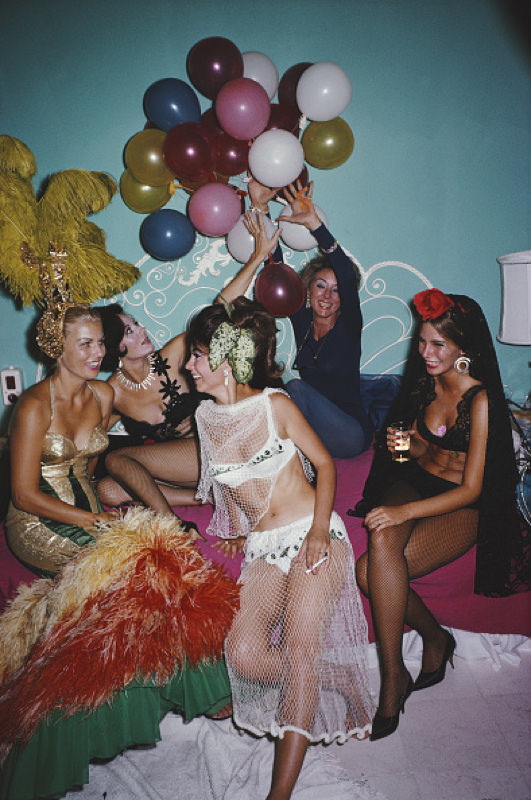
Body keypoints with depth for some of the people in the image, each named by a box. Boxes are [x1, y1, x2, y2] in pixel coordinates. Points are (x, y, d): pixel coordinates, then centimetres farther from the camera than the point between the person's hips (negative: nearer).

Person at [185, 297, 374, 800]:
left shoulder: (274, 403, -6)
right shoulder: (206, 416, 7)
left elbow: (324, 463, 0)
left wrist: (320, 529, -12)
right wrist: (235, 529, 14)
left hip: (312, 534, -4)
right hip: (263, 547, 4)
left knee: (300, 647, -20)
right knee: (244, 655, -15)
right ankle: (335, 683, 10)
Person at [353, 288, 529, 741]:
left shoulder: (481, 400, -17)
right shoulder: (426, 382, 4)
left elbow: (471, 488, -19)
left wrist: (405, 511, -30)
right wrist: (406, 445, -7)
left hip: (462, 509, -6)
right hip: (417, 481, 6)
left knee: (371, 570, -29)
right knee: (381, 542, -29)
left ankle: (393, 676, -8)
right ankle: (435, 637, -3)